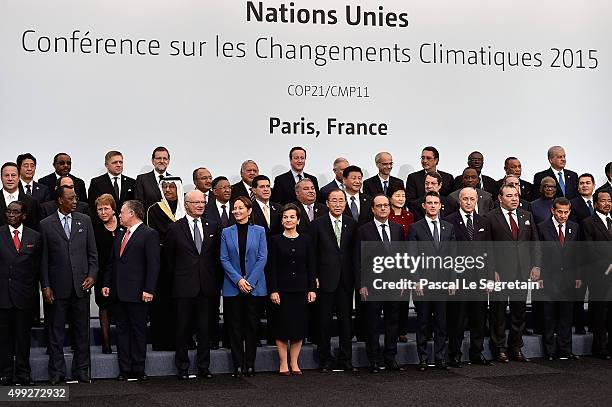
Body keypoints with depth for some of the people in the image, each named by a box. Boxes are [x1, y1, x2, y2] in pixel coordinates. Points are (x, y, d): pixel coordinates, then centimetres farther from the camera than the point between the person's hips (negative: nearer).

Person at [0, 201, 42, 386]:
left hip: (24, 294, 1)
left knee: (23, 335, 7)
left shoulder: (35, 237, 6)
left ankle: (23, 374, 16)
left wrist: (34, 291, 4)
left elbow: (37, 266, 8)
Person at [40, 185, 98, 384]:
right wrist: (45, 286, -3)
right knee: (56, 331, 5)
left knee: (81, 330, 7)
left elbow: (92, 252, 9)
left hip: (81, 285, 2)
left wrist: (92, 275, -3)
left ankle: (81, 371, 16)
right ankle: (57, 373, 14)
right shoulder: (46, 224, 1)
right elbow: (43, 258, 1)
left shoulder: (84, 221, 6)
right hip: (57, 286, -2)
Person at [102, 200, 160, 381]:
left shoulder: (149, 234, -7)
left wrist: (148, 290, -17)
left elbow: (153, 264, -13)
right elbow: (112, 262, 20)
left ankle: (138, 369, 10)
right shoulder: (120, 235, 16)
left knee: (138, 331, 2)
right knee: (122, 330, 9)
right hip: (119, 292, 7)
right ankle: (124, 369, 15)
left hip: (137, 293, -7)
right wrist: (107, 284, 11)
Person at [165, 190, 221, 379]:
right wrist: (176, 278, 4)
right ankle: (182, 367, 15)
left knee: (205, 328, 6)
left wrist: (215, 280, 7)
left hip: (206, 286, 3)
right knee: (183, 328, 5)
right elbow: (169, 258, 4)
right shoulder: (175, 228, -1)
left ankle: (204, 367, 15)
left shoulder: (213, 227, 8)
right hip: (184, 287, -2)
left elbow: (217, 255, 11)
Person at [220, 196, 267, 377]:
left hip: (255, 286, -1)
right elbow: (224, 259, 1)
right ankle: (238, 365, 7)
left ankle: (250, 364, 10)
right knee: (235, 326, 2)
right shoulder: (226, 233, 6)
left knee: (252, 325, 2)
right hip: (233, 287, 1)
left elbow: (262, 258, -1)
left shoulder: (259, 231, 4)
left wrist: (250, 280, -10)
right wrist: (238, 280, -10)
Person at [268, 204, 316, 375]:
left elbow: (311, 266, 7)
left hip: (301, 289, 2)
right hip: (282, 289, -2)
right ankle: (283, 363, 11)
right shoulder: (275, 240, 0)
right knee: (282, 327, 1)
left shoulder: (305, 240, 6)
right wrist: (273, 290, -10)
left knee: (299, 326, 5)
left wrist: (312, 289, 1)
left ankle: (294, 363, 15)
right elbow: (271, 268, -3)